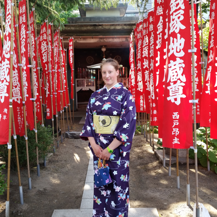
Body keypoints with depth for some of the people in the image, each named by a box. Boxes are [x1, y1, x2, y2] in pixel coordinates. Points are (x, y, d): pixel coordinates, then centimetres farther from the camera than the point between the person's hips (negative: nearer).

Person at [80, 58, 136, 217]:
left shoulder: (125, 95, -7)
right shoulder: (95, 96, 7)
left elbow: (128, 124, -14)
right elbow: (89, 120, 7)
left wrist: (110, 149, -16)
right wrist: (93, 144, -7)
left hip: (117, 147, -4)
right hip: (98, 147, 4)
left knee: (117, 184, 7)